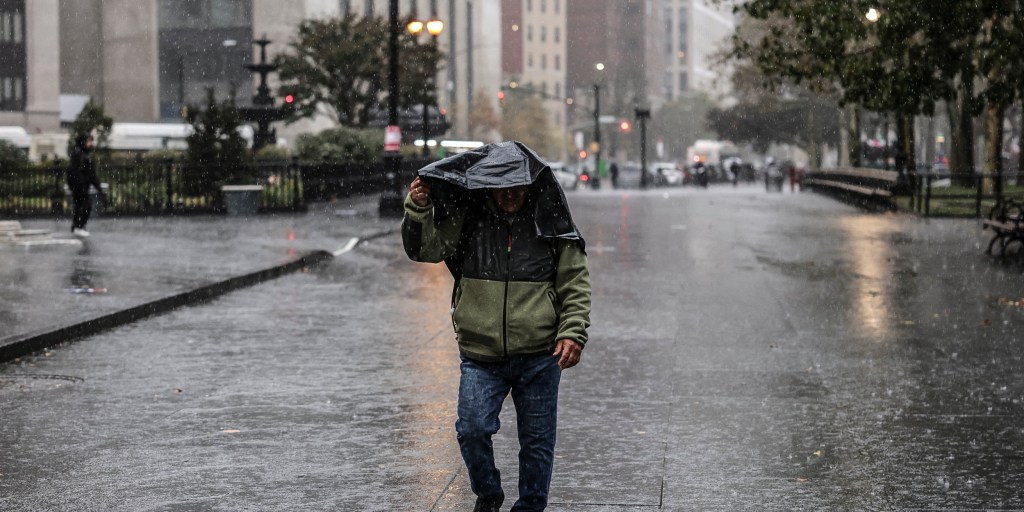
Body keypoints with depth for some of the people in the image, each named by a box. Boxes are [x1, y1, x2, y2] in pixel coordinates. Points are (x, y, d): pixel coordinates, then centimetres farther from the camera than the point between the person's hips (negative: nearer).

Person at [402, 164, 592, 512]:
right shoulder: (466, 218, 1)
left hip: (539, 356, 0)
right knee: (472, 429, -12)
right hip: (480, 356, 0)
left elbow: (576, 284, 4)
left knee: (537, 441, 8)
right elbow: (424, 249, -1)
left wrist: (573, 333, -7)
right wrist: (418, 210, -18)